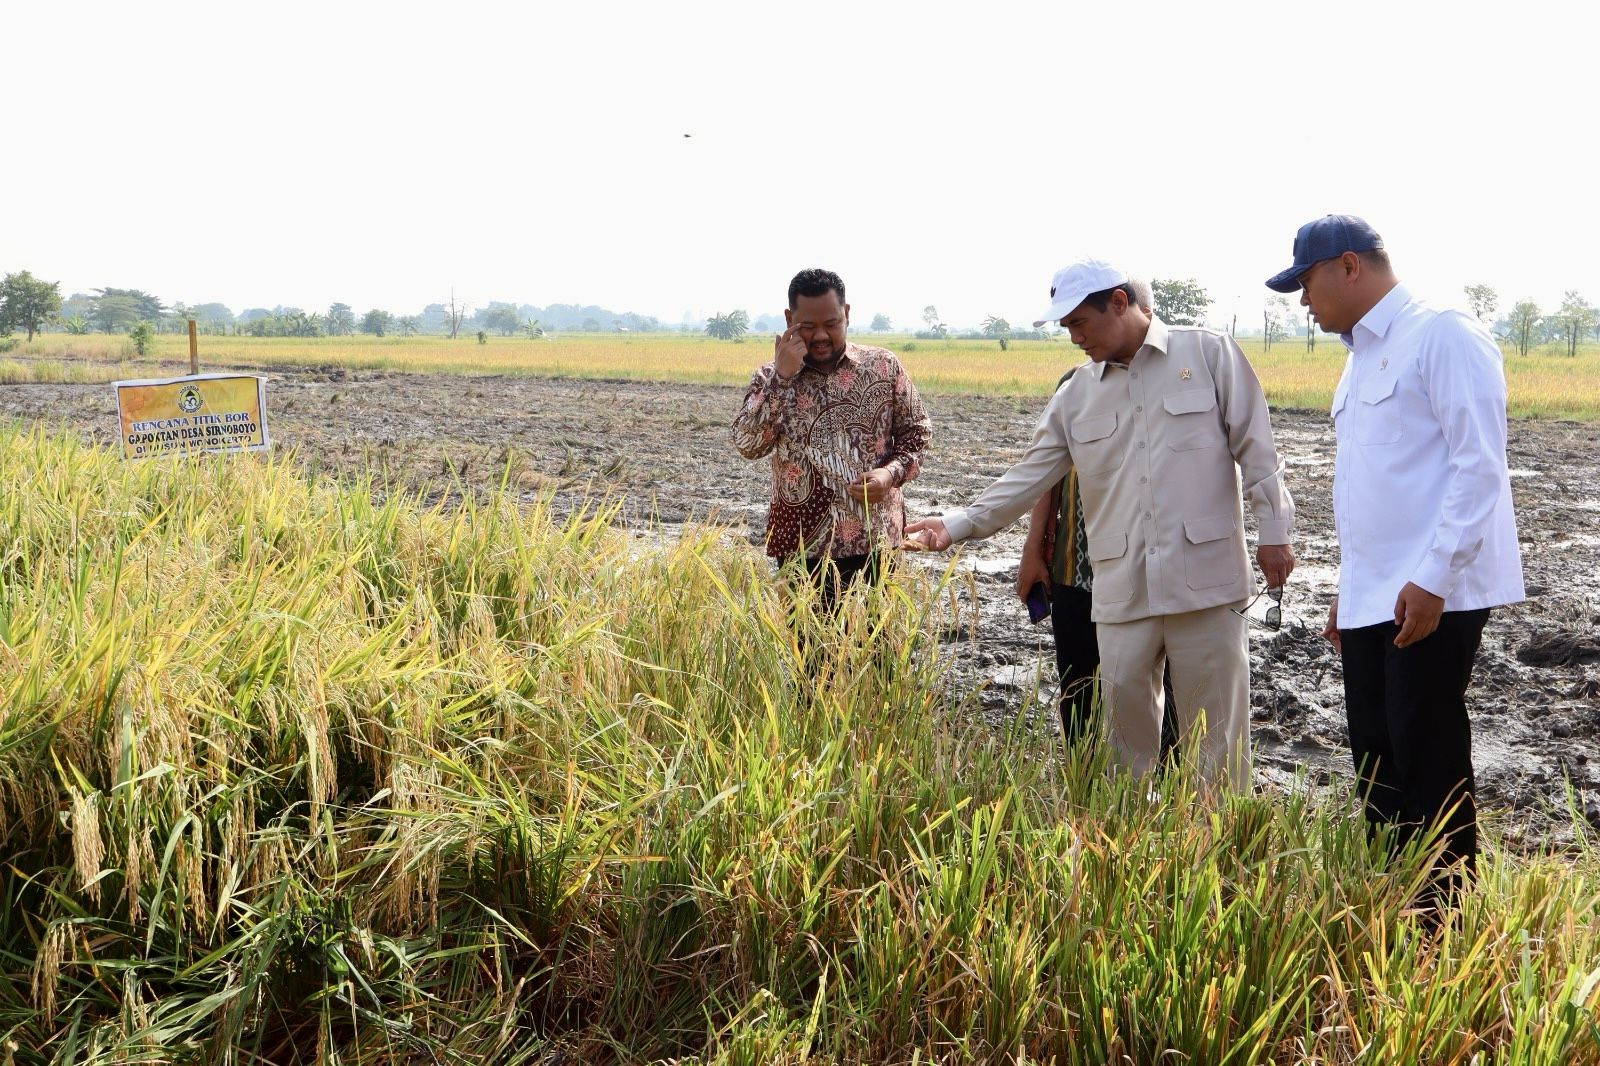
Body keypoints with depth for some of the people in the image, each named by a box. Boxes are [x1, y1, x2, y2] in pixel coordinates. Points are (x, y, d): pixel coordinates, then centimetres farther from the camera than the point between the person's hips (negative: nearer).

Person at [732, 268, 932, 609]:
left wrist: (892, 472, -10)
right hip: (803, 544, 0)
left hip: (874, 541, 0)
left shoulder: (884, 366, 2)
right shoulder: (771, 378, 1)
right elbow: (747, 444, -13)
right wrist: (782, 377, -18)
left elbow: (917, 431, 9)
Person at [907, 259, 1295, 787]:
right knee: (1124, 722, 8)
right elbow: (1029, 476, 10)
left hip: (1205, 578, -4)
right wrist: (958, 524, 0)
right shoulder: (1076, 395, 11)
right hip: (1122, 588, 4)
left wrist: (1273, 531, -3)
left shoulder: (1209, 353, 0)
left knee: (1213, 726, 4)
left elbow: (1255, 449, 0)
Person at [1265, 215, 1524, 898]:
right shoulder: (1359, 360, 19)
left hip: (1432, 596, -9)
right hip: (1371, 601, 9)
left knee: (1429, 770, -3)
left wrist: (1433, 577, -21)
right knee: (1377, 767, 11)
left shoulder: (1443, 336, -9)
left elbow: (1480, 464, -16)